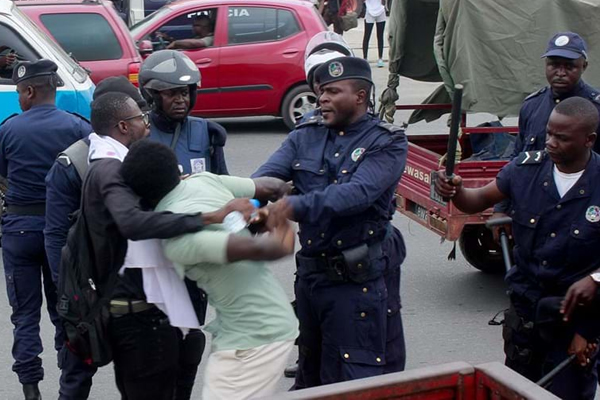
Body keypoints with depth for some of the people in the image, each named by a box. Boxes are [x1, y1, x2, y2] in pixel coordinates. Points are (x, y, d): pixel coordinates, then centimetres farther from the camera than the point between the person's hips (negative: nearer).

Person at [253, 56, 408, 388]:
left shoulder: (387, 143, -6)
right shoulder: (304, 139, 8)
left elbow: (359, 192, -22)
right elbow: (266, 175, -8)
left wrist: (295, 206, -34)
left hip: (362, 280, -5)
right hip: (311, 273, 5)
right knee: (310, 377, 20)